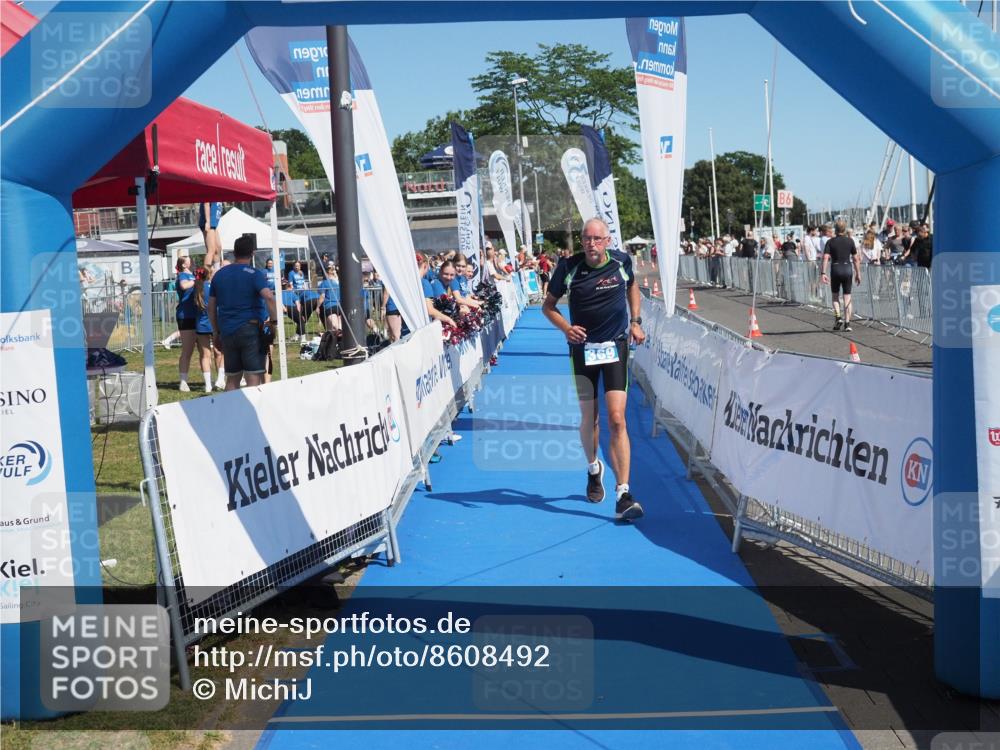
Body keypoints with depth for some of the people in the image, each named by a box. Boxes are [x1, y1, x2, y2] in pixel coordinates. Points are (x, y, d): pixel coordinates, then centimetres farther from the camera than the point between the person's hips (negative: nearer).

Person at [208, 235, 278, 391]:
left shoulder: (219, 275, 12)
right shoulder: (254, 274, -5)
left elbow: (211, 307, 15)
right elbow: (269, 296, -22)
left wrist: (216, 332, 22)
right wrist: (274, 321, -13)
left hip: (227, 331, 5)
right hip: (251, 330, -5)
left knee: (232, 379, 13)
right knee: (254, 378, -7)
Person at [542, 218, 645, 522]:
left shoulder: (621, 262, -5)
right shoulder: (569, 267, -8)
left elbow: (632, 286, 19)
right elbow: (548, 305, 4)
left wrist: (635, 322, 8)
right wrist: (566, 327, -15)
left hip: (615, 347, -1)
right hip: (583, 347, 1)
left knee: (617, 419, -12)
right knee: (589, 419, 10)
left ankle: (623, 495, -15)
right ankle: (593, 468, 42)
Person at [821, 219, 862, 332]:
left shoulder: (831, 242, -1)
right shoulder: (850, 241, 2)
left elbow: (825, 258, -11)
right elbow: (856, 259, 2)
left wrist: (823, 273, -12)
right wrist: (858, 273, 9)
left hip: (835, 270, -1)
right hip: (847, 269, 1)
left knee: (835, 296, 16)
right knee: (847, 297, 6)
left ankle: (838, 317, -3)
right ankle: (847, 323, 1)